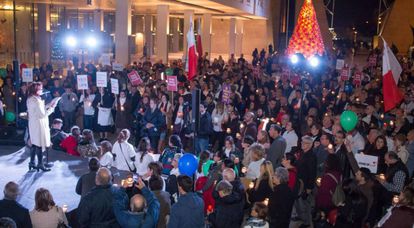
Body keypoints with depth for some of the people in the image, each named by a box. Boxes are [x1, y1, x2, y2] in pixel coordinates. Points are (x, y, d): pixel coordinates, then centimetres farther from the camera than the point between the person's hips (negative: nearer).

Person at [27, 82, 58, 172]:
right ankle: (40, 164, 5)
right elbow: (42, 114, -21)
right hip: (38, 125, -9)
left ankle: (32, 162, 21)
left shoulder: (30, 99, 8)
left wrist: (48, 105, 9)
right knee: (40, 144, -1)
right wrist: (52, 108, -11)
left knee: (34, 143, 16)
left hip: (33, 124, 9)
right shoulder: (36, 101, -21)